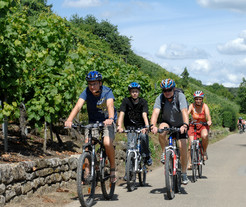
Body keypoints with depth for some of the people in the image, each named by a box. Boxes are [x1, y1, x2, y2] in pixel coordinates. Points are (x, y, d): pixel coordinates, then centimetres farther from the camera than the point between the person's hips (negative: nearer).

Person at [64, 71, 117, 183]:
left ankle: (113, 168, -5)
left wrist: (110, 119, -58)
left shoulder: (107, 91, -19)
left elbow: (110, 105, -37)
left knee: (107, 143, -26)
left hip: (107, 122, -3)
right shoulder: (86, 92, -14)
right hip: (92, 122, 3)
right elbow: (78, 106, -28)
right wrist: (69, 120, -45)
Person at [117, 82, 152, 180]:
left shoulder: (143, 102, -8)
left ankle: (147, 156, -10)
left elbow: (144, 115, -22)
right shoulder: (126, 101, -8)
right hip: (131, 127, 0)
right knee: (130, 145, -16)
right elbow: (121, 114, -18)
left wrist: (147, 126, -40)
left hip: (141, 126, 0)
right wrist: (119, 126, -35)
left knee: (144, 136, -31)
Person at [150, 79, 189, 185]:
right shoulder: (160, 98, -19)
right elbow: (155, 112, -32)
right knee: (161, 132, -34)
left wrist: (185, 125, -55)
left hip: (180, 125, -1)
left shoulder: (180, 96, -24)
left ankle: (184, 173, 4)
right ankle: (164, 152, -10)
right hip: (167, 122, 1)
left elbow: (184, 111, -38)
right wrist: (153, 126, -50)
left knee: (183, 147, -12)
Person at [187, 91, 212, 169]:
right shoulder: (192, 106, -12)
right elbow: (187, 114, -28)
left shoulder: (205, 106, -13)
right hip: (193, 126, 1)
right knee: (191, 144, -11)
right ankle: (190, 163, 2)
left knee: (205, 135, -34)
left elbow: (208, 114, -30)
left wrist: (209, 121, -52)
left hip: (203, 126, -1)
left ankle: (204, 151, -10)